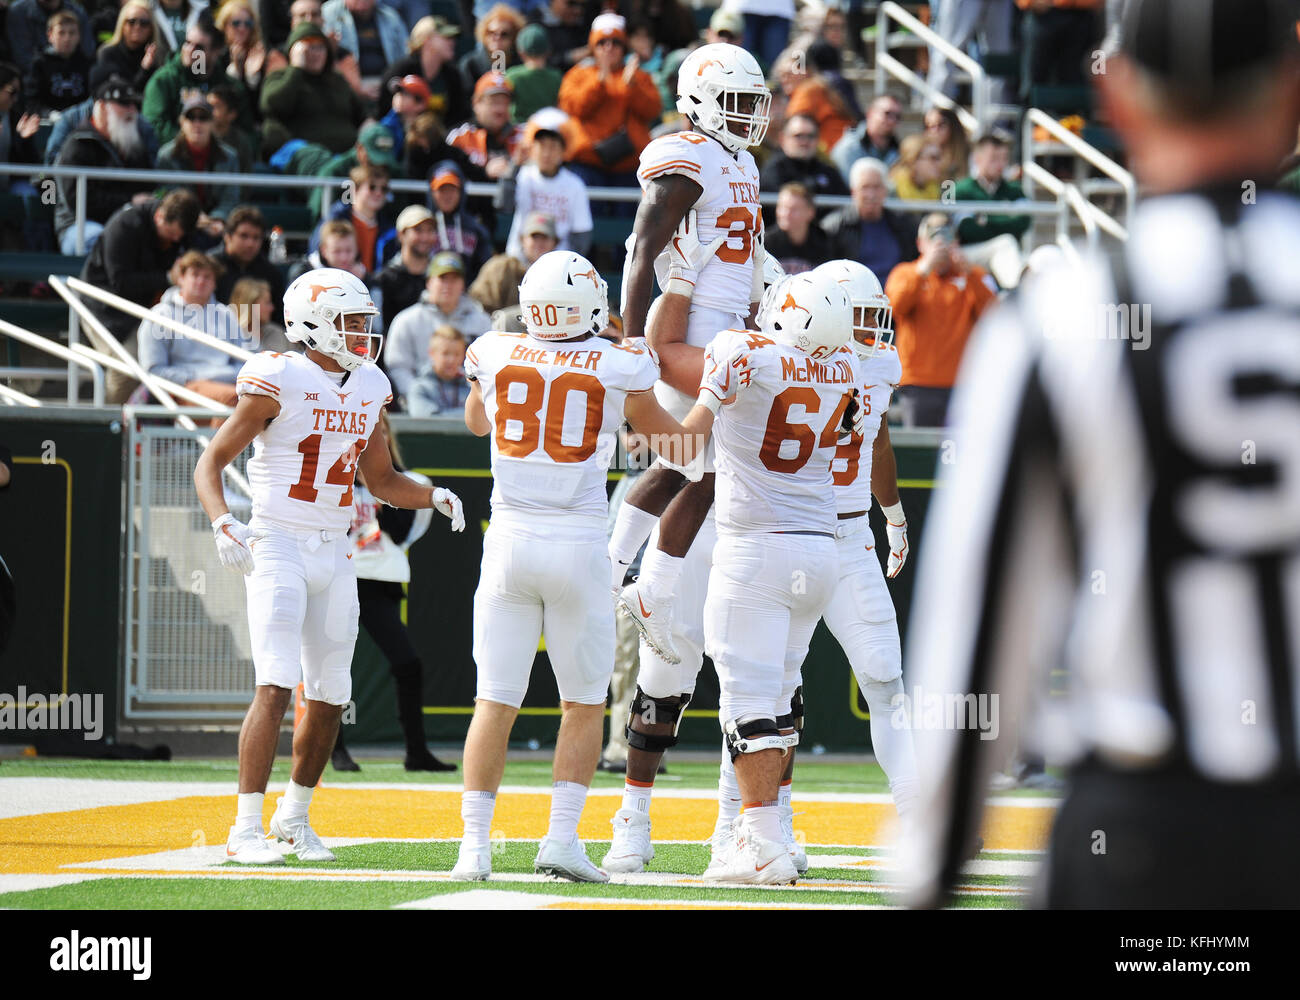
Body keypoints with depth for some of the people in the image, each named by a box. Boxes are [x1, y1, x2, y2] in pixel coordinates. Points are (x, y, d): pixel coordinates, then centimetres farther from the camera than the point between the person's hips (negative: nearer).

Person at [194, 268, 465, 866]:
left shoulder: (368, 389, 10)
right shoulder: (280, 382, -11)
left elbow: (381, 480, 22)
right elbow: (210, 464, -9)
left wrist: (434, 496, 3)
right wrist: (224, 524, -26)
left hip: (334, 554, 7)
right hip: (277, 547, -7)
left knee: (330, 698, 9)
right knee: (276, 687, -17)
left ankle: (295, 816, 29)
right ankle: (246, 831, -16)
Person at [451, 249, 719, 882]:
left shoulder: (494, 356, 0)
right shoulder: (620, 369, -6)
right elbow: (678, 442, 10)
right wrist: (714, 404, 29)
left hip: (509, 540, 2)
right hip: (577, 545, -2)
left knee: (495, 702, 5)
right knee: (583, 704, 11)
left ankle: (474, 844, -2)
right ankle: (561, 839, 2)